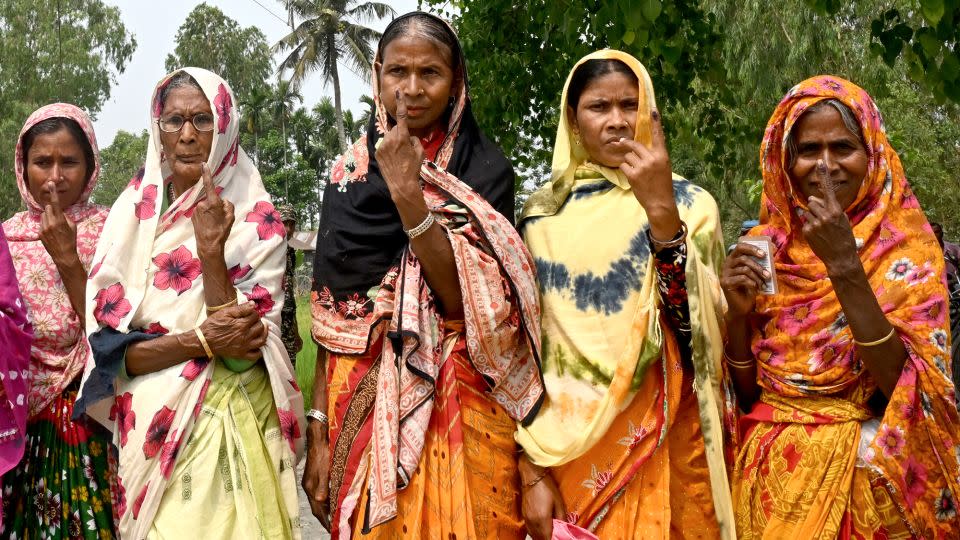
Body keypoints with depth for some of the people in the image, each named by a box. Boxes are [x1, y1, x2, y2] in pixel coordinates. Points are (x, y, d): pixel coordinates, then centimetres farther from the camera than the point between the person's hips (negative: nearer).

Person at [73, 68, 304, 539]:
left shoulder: (257, 221, -6)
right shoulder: (130, 214, 3)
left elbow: (242, 351, -14)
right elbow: (104, 343, -4)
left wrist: (212, 250, -23)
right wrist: (201, 341, -18)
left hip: (227, 430, -3)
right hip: (149, 432, 3)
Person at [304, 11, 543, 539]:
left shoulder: (485, 169, -2)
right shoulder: (350, 172, 7)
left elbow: (463, 299, -14)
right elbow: (331, 315, 7)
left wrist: (407, 192, -22)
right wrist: (318, 430, 1)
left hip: (458, 409, -3)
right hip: (362, 405, 3)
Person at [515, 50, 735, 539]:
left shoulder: (690, 203, 0)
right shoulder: (542, 213, 4)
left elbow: (698, 325, -13)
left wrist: (662, 212, -23)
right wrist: (533, 471, -3)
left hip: (663, 450, -1)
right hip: (567, 451, 1)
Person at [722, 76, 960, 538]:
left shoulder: (908, 248, -6)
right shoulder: (766, 246, 2)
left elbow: (903, 383, -19)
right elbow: (747, 390, 4)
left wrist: (845, 267, -25)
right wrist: (738, 312, -13)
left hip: (868, 479, -3)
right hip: (772, 477, 3)